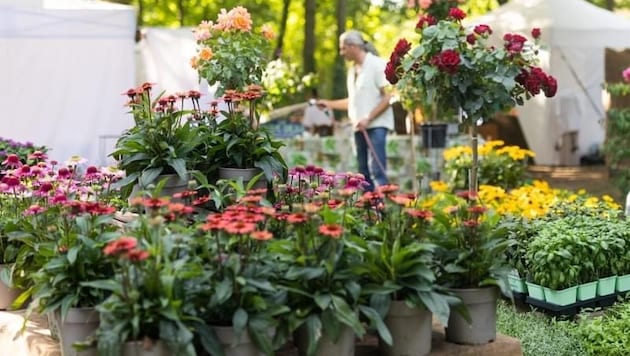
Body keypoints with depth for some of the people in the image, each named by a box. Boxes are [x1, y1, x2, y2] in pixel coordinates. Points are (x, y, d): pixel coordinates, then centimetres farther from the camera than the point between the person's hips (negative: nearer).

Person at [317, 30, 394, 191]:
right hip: (360, 127, 8)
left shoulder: (376, 64, -6)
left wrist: (368, 119, -16)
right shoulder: (352, 69, 16)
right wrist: (330, 104, 18)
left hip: (376, 125, -8)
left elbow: (387, 97, -10)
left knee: (377, 170, -15)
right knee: (364, 172, 7)